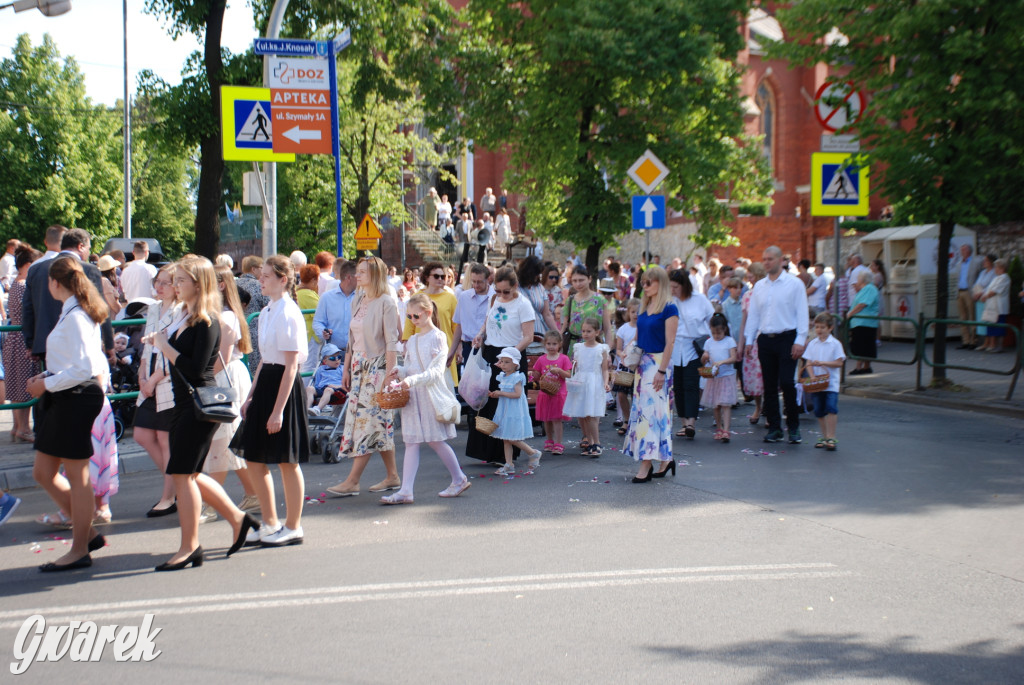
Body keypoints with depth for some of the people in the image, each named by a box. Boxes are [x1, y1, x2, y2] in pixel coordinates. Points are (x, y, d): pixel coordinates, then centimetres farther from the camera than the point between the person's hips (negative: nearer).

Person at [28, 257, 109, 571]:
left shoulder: (75, 317, -18)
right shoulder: (76, 313, 12)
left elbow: (83, 369, -24)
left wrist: (47, 385, -15)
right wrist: (46, 378, 8)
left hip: (76, 399, -10)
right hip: (64, 401, 10)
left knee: (76, 475, 1)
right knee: (43, 473, 14)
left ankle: (79, 550, 12)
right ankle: (86, 533, 22)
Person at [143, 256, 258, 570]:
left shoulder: (206, 322, -16)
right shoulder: (187, 318, 12)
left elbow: (195, 369, -21)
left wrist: (165, 345, -15)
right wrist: (160, 342, 4)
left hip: (199, 405, -10)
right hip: (184, 403, 10)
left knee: (182, 473, -5)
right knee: (189, 474, 14)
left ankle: (190, 548, 4)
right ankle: (237, 518, 27)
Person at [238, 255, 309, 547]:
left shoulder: (289, 314, -15)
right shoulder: (266, 313, 12)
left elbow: (291, 365, -18)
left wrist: (278, 410, -19)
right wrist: (251, 396, 16)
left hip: (285, 387, -9)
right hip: (265, 384, 9)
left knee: (287, 462, 2)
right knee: (255, 458, 11)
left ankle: (292, 527, 16)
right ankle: (270, 524, 24)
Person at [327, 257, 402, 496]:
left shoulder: (386, 302, -11)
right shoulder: (357, 301, 12)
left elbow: (391, 342, -14)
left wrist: (389, 375, -18)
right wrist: (347, 369, 13)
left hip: (378, 367, -8)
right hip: (359, 367, 8)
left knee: (368, 422, -7)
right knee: (380, 425, 10)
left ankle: (352, 481, -6)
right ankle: (392, 477, 15)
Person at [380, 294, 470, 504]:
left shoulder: (438, 337, -8)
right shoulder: (412, 340, 14)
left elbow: (436, 371, -15)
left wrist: (412, 380, -27)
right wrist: (399, 372, -5)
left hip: (431, 393, -6)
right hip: (412, 395, 6)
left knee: (435, 440, 2)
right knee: (411, 443, 1)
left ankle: (459, 479, 20)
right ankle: (406, 491, -4)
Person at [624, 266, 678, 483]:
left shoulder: (669, 309, -10)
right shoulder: (644, 307, 12)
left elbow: (669, 342, -14)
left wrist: (662, 371, -18)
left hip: (658, 362, -8)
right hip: (642, 362, 8)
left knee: (651, 409, -10)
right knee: (641, 408, 8)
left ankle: (646, 465, -9)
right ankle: (665, 459, 17)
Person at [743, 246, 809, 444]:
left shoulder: (795, 284, -1)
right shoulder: (759, 286, 12)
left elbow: (802, 314, -4)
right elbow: (753, 315, 16)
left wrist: (800, 340, -11)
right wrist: (748, 340, 10)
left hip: (787, 339, -5)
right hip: (765, 339, 5)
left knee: (786, 383, -11)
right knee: (769, 385, 5)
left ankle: (793, 426, 3)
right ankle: (774, 427, 13)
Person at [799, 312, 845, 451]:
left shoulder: (835, 344, -2)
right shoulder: (812, 344, 7)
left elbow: (839, 363, -6)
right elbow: (808, 362, 2)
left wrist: (822, 363, -17)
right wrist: (812, 376, -14)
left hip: (831, 383, -4)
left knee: (831, 408, -16)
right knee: (819, 411, 9)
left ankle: (831, 437, -11)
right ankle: (824, 436, 22)